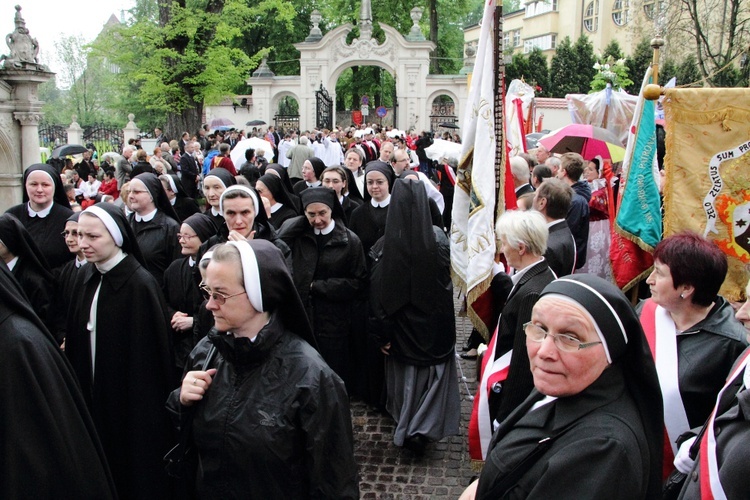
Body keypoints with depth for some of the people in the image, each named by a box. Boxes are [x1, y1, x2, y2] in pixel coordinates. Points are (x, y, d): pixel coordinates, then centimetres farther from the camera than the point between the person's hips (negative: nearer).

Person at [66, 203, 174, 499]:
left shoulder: (140, 284, -19)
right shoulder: (86, 278, 3)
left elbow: (150, 352, -18)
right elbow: (76, 339, 10)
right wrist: (81, 391, 9)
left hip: (131, 401, -6)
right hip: (92, 395, 7)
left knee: (134, 471, 8)